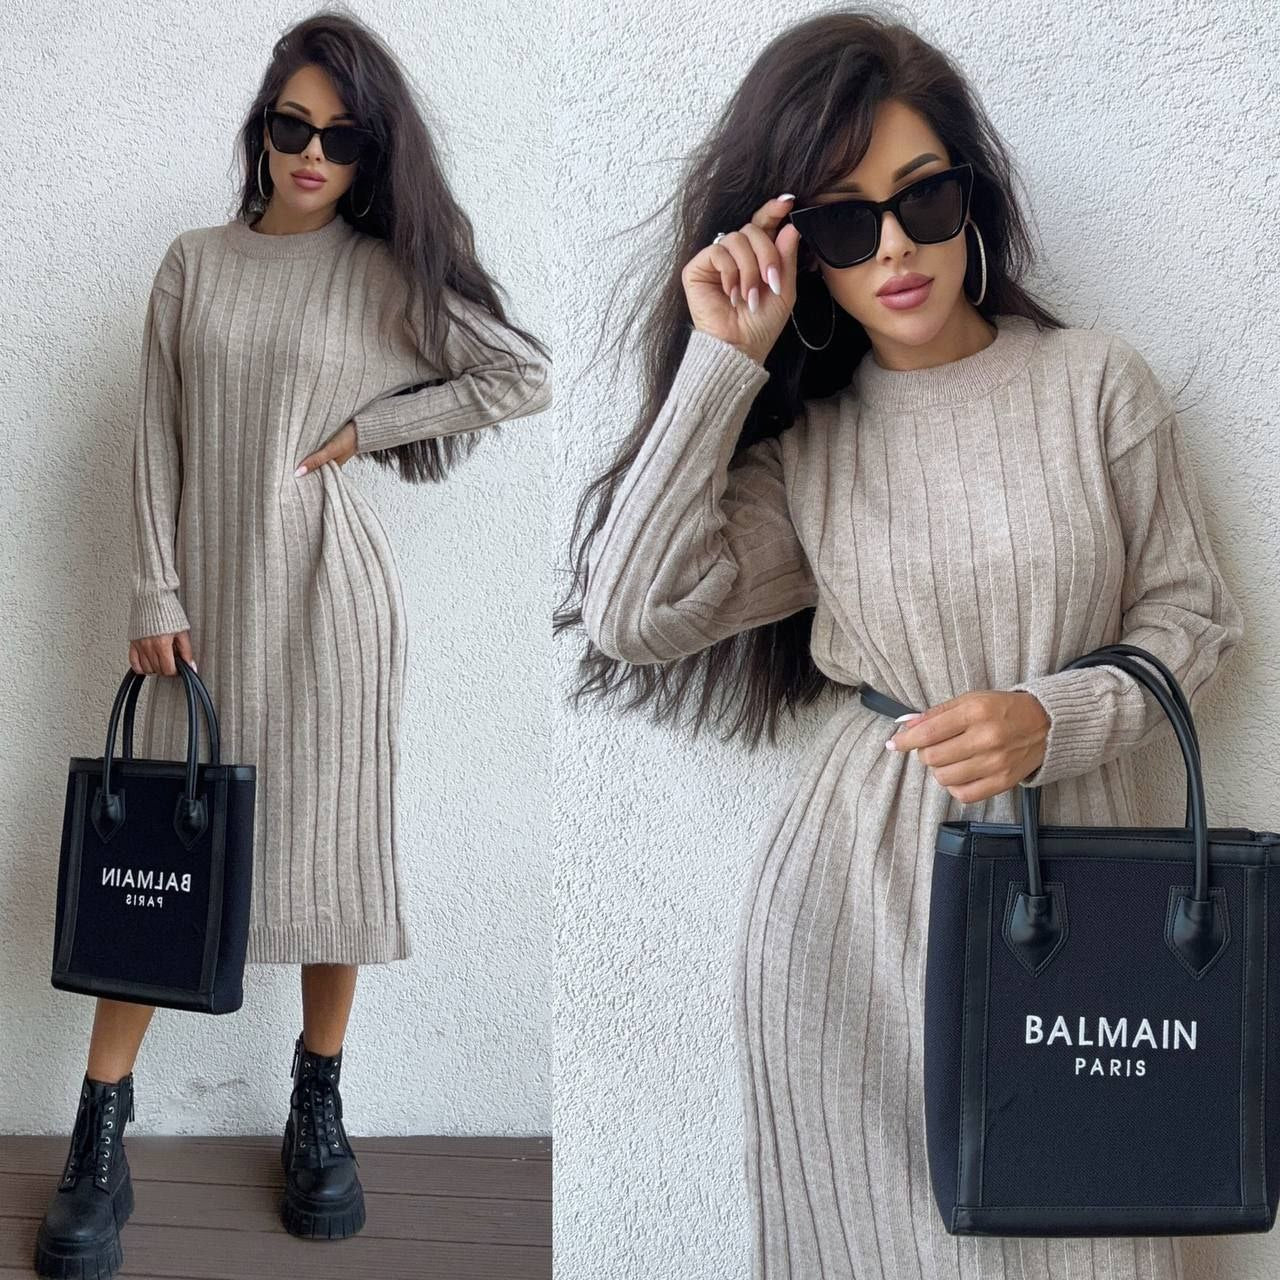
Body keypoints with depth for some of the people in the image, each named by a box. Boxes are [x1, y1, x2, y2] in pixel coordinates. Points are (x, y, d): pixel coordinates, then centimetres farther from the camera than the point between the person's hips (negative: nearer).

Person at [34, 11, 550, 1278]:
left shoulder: (385, 272, 0)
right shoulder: (194, 264, 6)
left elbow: (524, 377, -4)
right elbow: (158, 438, 5)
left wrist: (367, 428, -6)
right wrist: (156, 596, -2)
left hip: (328, 589, -2)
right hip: (206, 593, 2)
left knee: (329, 840, 4)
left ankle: (318, 1104, 21)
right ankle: (99, 1141, 7)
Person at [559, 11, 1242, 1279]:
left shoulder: (1098, 386, 0)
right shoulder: (800, 439, 2)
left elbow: (1191, 620, 6)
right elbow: (634, 614, -11)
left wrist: (1050, 721, -13)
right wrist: (720, 364, -10)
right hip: (852, 891, 1)